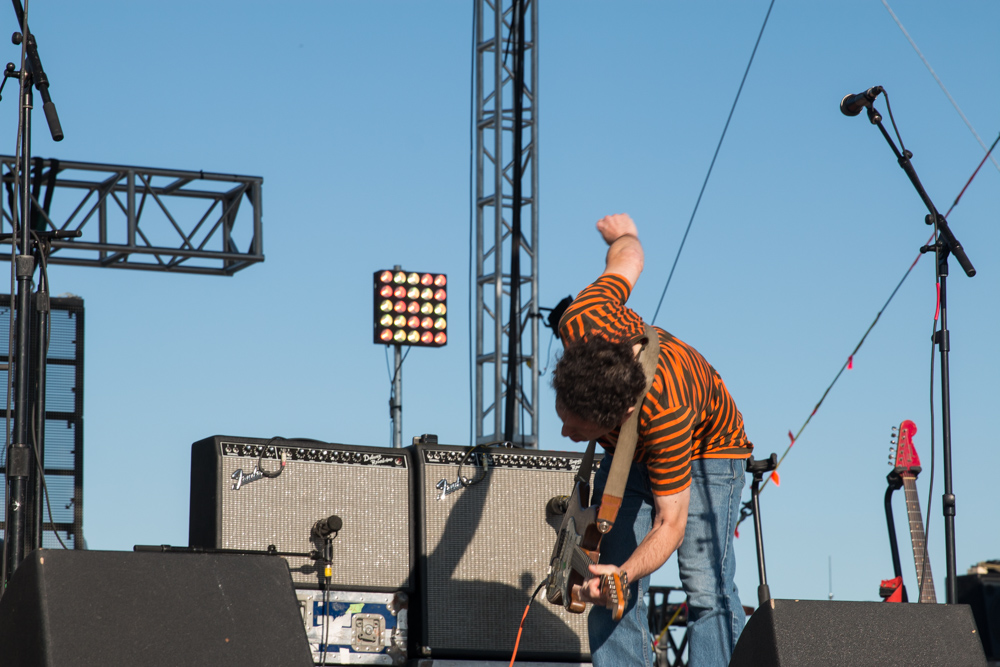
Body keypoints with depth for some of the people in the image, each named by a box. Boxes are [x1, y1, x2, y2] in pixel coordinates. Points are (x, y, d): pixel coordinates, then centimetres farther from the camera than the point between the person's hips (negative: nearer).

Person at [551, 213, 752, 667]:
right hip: (628, 455, 6)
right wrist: (623, 235, 12)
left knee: (706, 586, -21)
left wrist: (624, 574, -52)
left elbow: (671, 522, -36)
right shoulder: (582, 324, -35)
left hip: (705, 451, -6)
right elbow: (627, 260, -12)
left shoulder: (665, 414, -47)